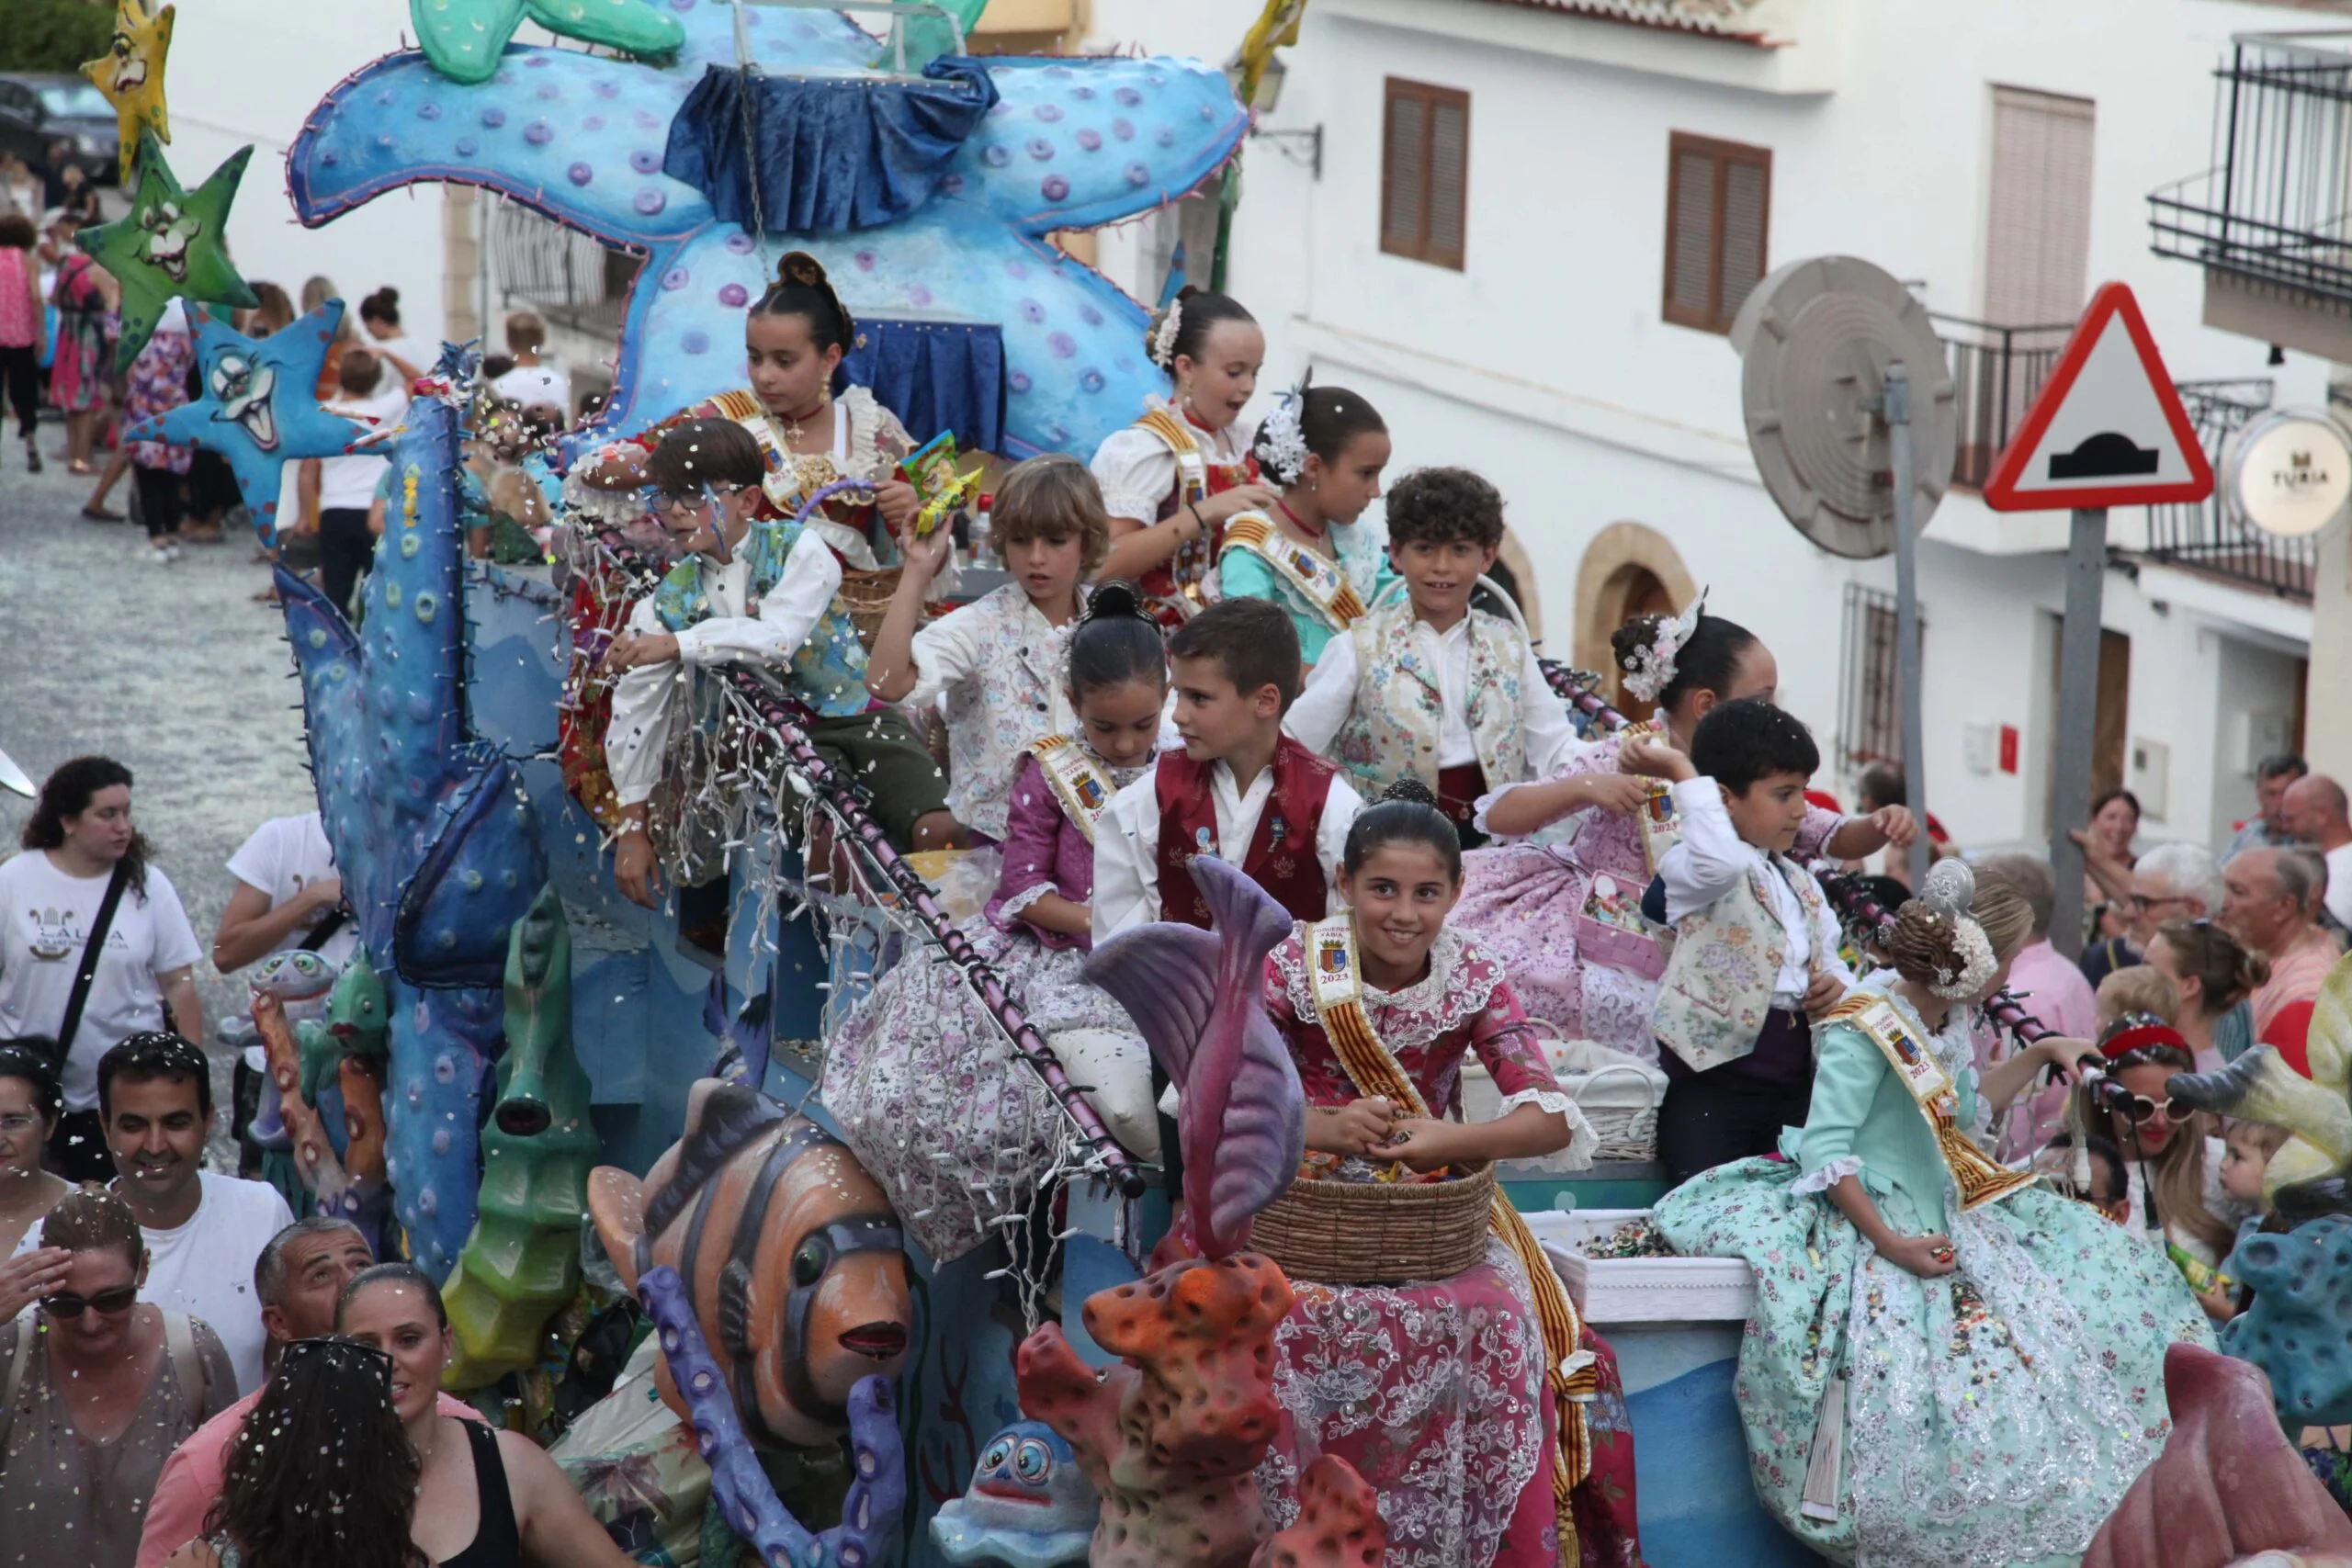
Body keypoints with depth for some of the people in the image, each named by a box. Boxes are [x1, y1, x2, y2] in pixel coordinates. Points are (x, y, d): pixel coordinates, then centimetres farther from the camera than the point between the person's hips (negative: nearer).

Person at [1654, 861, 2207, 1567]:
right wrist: (1887, 1240, -27)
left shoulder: (1948, 1017, 7)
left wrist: (2038, 1055, 18)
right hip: (1870, 1223, -9)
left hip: (1946, 1215, 10)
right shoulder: (1866, 1028, -20)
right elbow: (1824, 1149, -23)